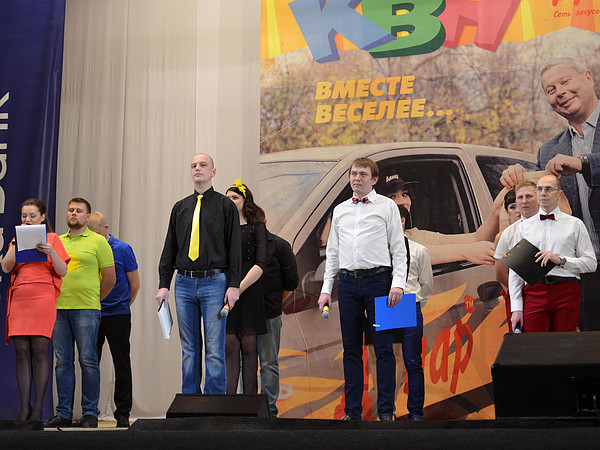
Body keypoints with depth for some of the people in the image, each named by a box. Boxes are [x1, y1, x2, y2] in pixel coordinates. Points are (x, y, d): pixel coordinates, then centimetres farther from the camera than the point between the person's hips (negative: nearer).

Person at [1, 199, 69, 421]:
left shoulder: (52, 238, 9)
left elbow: (63, 272, 1)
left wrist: (51, 252, -15)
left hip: (43, 298, -3)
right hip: (19, 299, 3)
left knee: (40, 350, -8)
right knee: (22, 351, -1)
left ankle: (38, 408, -6)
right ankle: (24, 408, 0)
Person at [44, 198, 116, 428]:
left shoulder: (98, 241, 2)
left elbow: (109, 278, 2)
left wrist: (93, 299, 7)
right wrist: (54, 297, 12)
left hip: (86, 310, -4)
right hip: (59, 308, 5)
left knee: (88, 360, -5)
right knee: (63, 361, 5)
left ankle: (90, 413, 1)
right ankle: (63, 413, 10)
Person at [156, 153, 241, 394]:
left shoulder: (225, 206, 5)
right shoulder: (180, 208, 15)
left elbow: (234, 247, 0)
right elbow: (170, 247, 14)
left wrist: (233, 285, -9)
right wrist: (164, 284, 6)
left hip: (214, 282, -4)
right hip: (184, 283, 4)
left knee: (215, 349, -5)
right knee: (189, 349, 7)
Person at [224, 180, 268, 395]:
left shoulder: (256, 227, 4)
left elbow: (260, 264, -6)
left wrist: (239, 289, -15)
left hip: (249, 291, -3)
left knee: (248, 345, -1)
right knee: (230, 346, -3)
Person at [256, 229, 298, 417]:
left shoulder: (279, 245, 4)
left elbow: (291, 281, 5)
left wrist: (275, 301, 7)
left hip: (269, 316, -2)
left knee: (269, 364, 4)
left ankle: (269, 409, 9)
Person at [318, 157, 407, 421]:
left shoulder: (387, 206, 6)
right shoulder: (340, 210, 17)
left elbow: (398, 248, 2)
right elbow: (332, 252, 18)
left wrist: (398, 283, -10)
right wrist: (326, 288, 10)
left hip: (378, 280, -3)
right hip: (347, 281, 4)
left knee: (383, 347, -4)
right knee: (351, 349, 5)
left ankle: (385, 410, 1)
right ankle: (352, 411, 11)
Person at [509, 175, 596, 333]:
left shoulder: (575, 224, 10)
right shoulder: (524, 227, 13)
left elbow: (591, 263, 5)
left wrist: (561, 260, -11)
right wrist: (516, 308, 1)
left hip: (566, 291, -1)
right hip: (534, 292, 1)